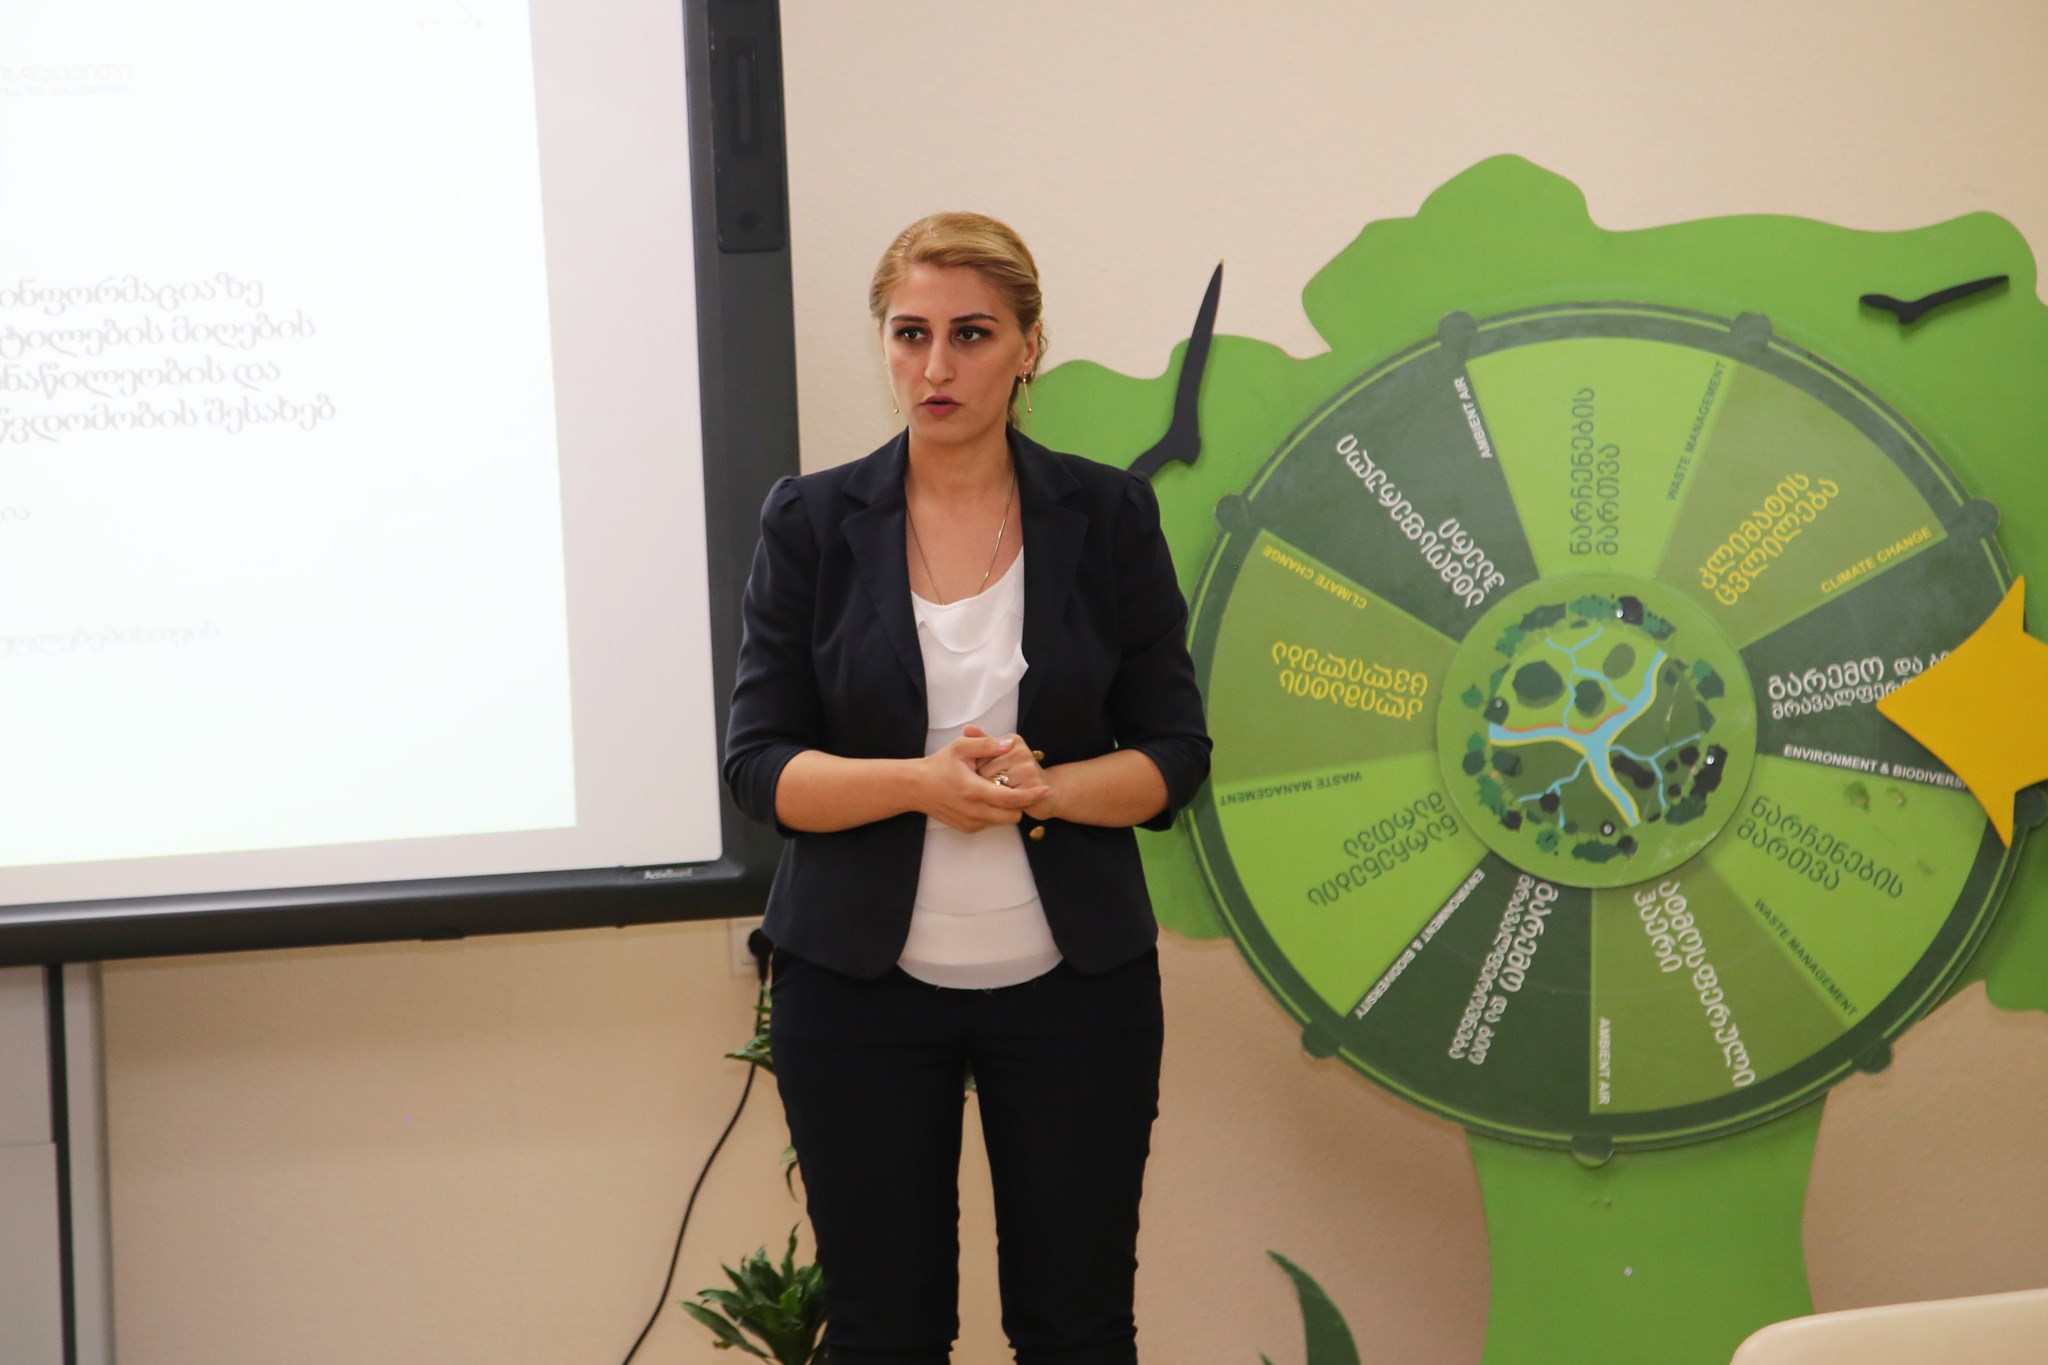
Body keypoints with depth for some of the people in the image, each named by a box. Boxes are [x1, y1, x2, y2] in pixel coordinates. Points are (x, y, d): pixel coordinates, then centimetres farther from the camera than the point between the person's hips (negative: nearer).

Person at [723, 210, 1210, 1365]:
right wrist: (917, 783, -21)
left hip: (1073, 979, 0)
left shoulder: (1109, 515, 0)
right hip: (861, 982, 0)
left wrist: (1042, 786, -19)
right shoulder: (812, 521, -1)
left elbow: (1174, 756, 1)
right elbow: (759, 762, -3)